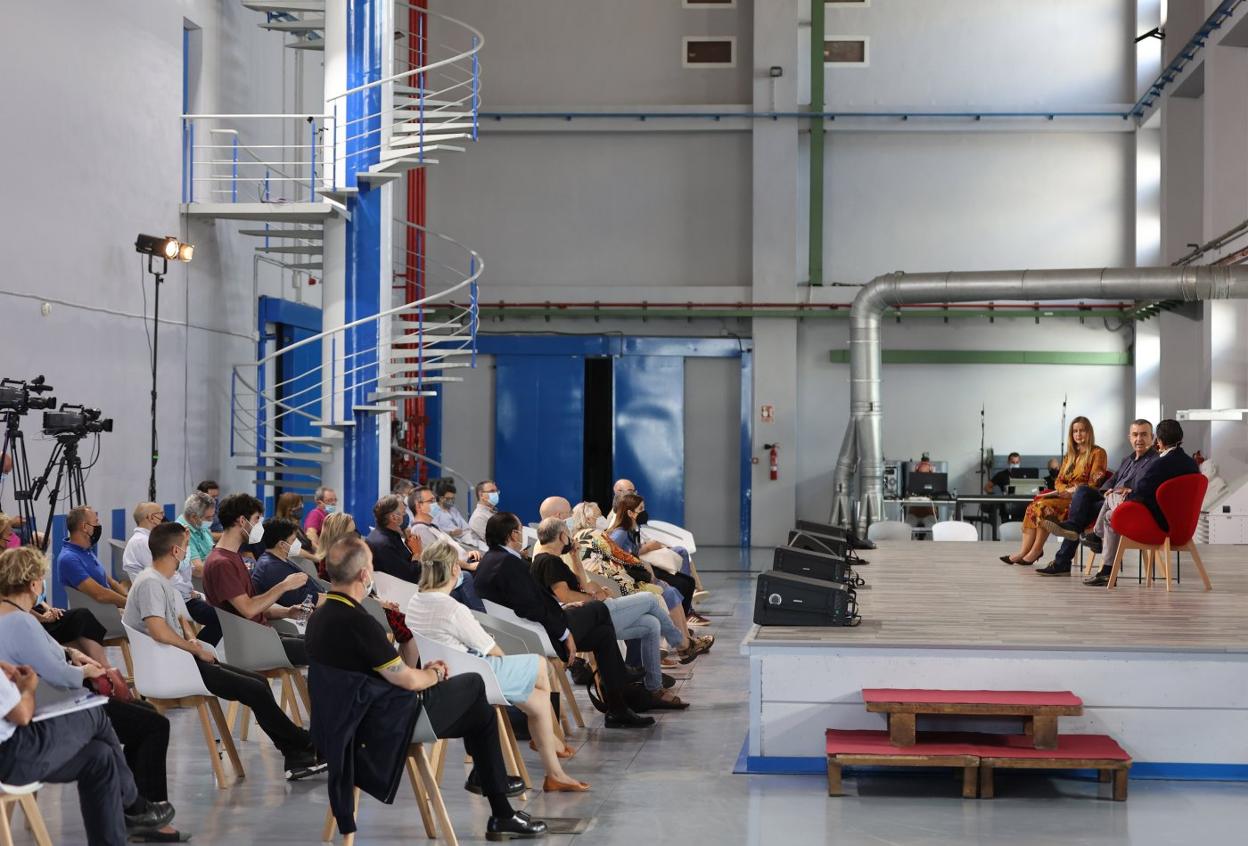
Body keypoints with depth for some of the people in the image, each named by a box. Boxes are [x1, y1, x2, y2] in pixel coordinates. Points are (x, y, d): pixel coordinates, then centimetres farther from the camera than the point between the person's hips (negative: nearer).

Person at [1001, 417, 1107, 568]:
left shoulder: (1097, 453, 0)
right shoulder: (1070, 455, 23)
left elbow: (1095, 484, -9)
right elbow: (1058, 481, 17)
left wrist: (1075, 492, -19)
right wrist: (1067, 490, -6)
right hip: (1065, 496, 7)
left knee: (1045, 506, -29)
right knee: (1033, 506, -19)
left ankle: (1036, 550, -22)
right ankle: (1023, 551, -27)